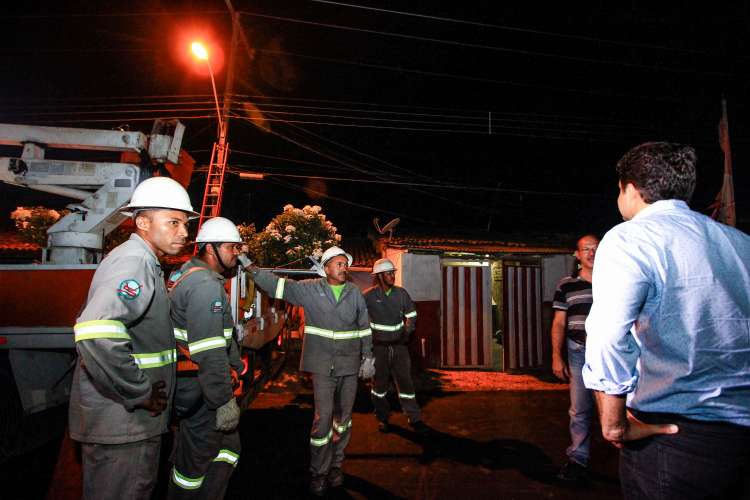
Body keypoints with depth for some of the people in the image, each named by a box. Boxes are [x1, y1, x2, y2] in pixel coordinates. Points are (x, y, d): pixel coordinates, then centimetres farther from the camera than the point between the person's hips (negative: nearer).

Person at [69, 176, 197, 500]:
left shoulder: (142, 261, 12)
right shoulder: (134, 261, -21)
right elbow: (96, 334, -37)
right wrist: (141, 395, -25)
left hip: (134, 417, 10)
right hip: (121, 421, -10)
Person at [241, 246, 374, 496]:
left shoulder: (354, 292, 3)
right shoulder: (309, 289, -3)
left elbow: (364, 327, 9)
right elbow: (276, 284, -6)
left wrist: (368, 357, 9)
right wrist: (250, 266, -16)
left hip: (350, 363, 3)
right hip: (323, 364, -3)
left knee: (343, 416, 12)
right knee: (323, 417, -4)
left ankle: (336, 464, 29)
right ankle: (318, 472, 14)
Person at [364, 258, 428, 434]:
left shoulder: (401, 293, 2)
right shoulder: (368, 296, -9)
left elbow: (411, 315, 13)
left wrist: (407, 331, 0)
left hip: (399, 346, 2)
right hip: (379, 347, -2)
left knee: (405, 381, 2)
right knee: (380, 383, 9)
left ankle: (415, 419, 10)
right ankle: (382, 418, 27)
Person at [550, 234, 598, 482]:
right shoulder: (566, 285, 3)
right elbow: (559, 323, 3)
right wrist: (557, 357, -3)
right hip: (579, 352, 0)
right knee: (580, 409, 5)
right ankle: (578, 458, 16)